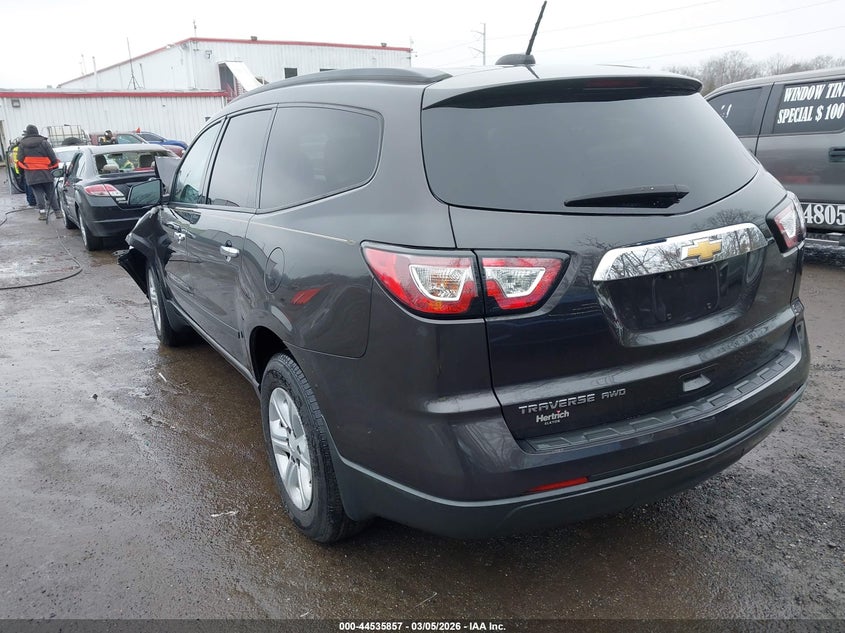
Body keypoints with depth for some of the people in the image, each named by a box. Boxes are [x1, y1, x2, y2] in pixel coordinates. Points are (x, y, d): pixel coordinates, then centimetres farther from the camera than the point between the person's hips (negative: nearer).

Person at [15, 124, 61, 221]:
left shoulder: (21, 144, 5)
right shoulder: (44, 142, 0)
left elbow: (20, 160, 5)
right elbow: (52, 157, -2)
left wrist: (22, 171, 17)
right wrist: (55, 168, 10)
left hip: (31, 175, 1)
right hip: (45, 173, 0)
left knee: (38, 193, 2)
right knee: (50, 193, 6)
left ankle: (42, 212, -4)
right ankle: (57, 211, 5)